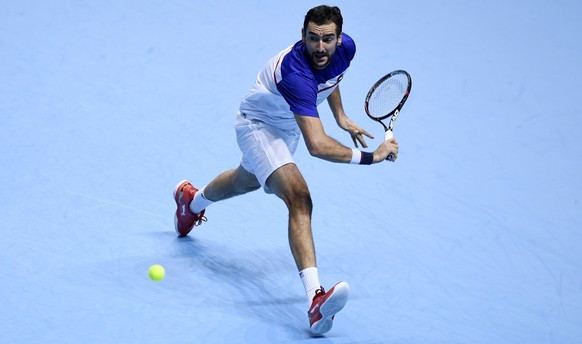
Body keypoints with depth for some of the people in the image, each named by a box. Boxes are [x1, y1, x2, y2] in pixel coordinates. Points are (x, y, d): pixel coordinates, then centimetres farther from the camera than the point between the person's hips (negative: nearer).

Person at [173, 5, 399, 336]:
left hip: (288, 126, 9)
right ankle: (316, 298, -40)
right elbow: (317, 145, -51)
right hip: (258, 125, -9)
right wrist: (369, 157, -47)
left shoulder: (346, 47, -20)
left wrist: (340, 115, 7)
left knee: (247, 180, 36)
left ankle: (192, 200, 69)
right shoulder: (296, 73, -43)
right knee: (299, 198, -30)